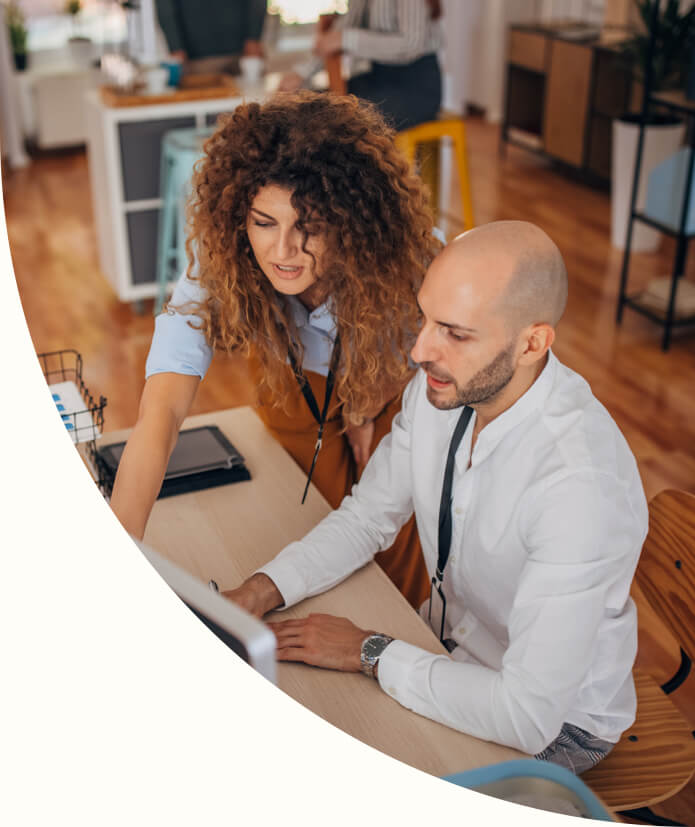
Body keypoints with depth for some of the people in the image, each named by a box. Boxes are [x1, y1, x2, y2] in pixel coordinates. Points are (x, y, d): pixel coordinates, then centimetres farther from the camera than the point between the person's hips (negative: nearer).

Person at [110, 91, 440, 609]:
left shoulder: (401, 254, -38)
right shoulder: (219, 260, -38)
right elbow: (162, 408, -46)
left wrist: (368, 408, -11)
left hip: (390, 389, 0)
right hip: (294, 391, 1)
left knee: (398, 539, 10)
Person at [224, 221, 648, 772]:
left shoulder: (583, 487, -37)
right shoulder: (439, 388, -15)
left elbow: (529, 716, -34)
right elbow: (368, 517, 0)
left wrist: (369, 653, -24)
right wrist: (260, 592, -16)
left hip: (555, 722, -6)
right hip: (449, 641, 6)